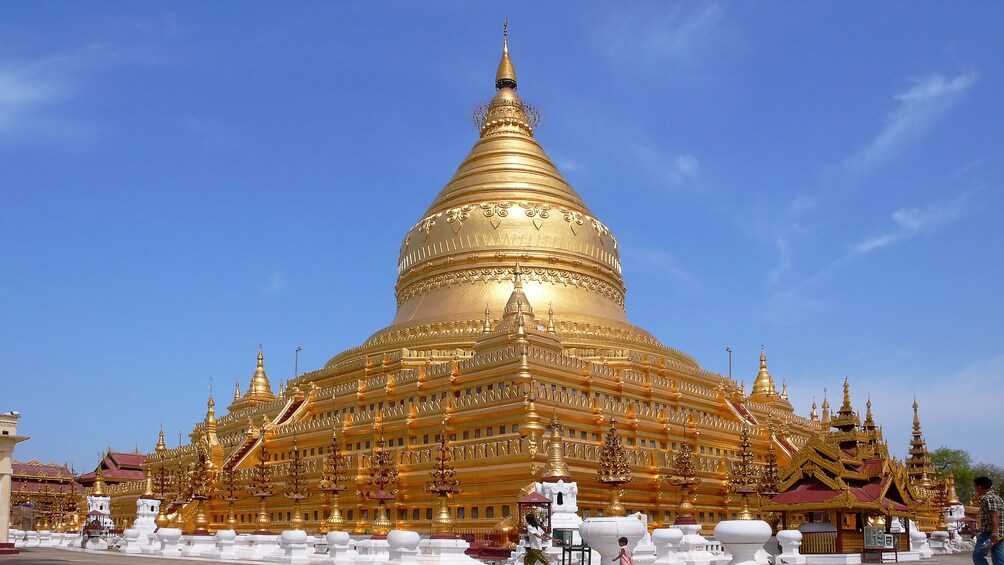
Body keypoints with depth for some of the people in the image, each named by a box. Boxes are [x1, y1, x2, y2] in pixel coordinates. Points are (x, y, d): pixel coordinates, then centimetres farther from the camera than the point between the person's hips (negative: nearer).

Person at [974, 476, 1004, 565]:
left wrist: (993, 534, -30)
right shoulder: (995, 497, 19)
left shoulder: (988, 498, -12)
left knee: (977, 556, -3)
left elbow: (995, 517, -22)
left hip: (989, 533, -10)